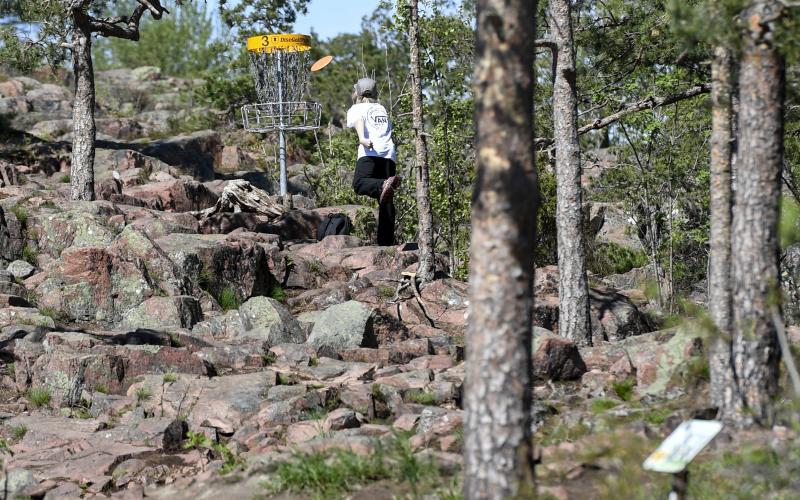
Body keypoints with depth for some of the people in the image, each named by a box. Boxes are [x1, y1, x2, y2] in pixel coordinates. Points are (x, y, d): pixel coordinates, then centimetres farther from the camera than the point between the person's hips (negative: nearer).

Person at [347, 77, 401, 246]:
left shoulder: (356, 109, 14)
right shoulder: (382, 109, 31)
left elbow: (358, 122, -8)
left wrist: (362, 139, -27)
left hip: (370, 153, -5)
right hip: (389, 154, 5)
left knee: (360, 183, -23)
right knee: (386, 201, 3)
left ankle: (383, 185, -53)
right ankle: (386, 240, -4)